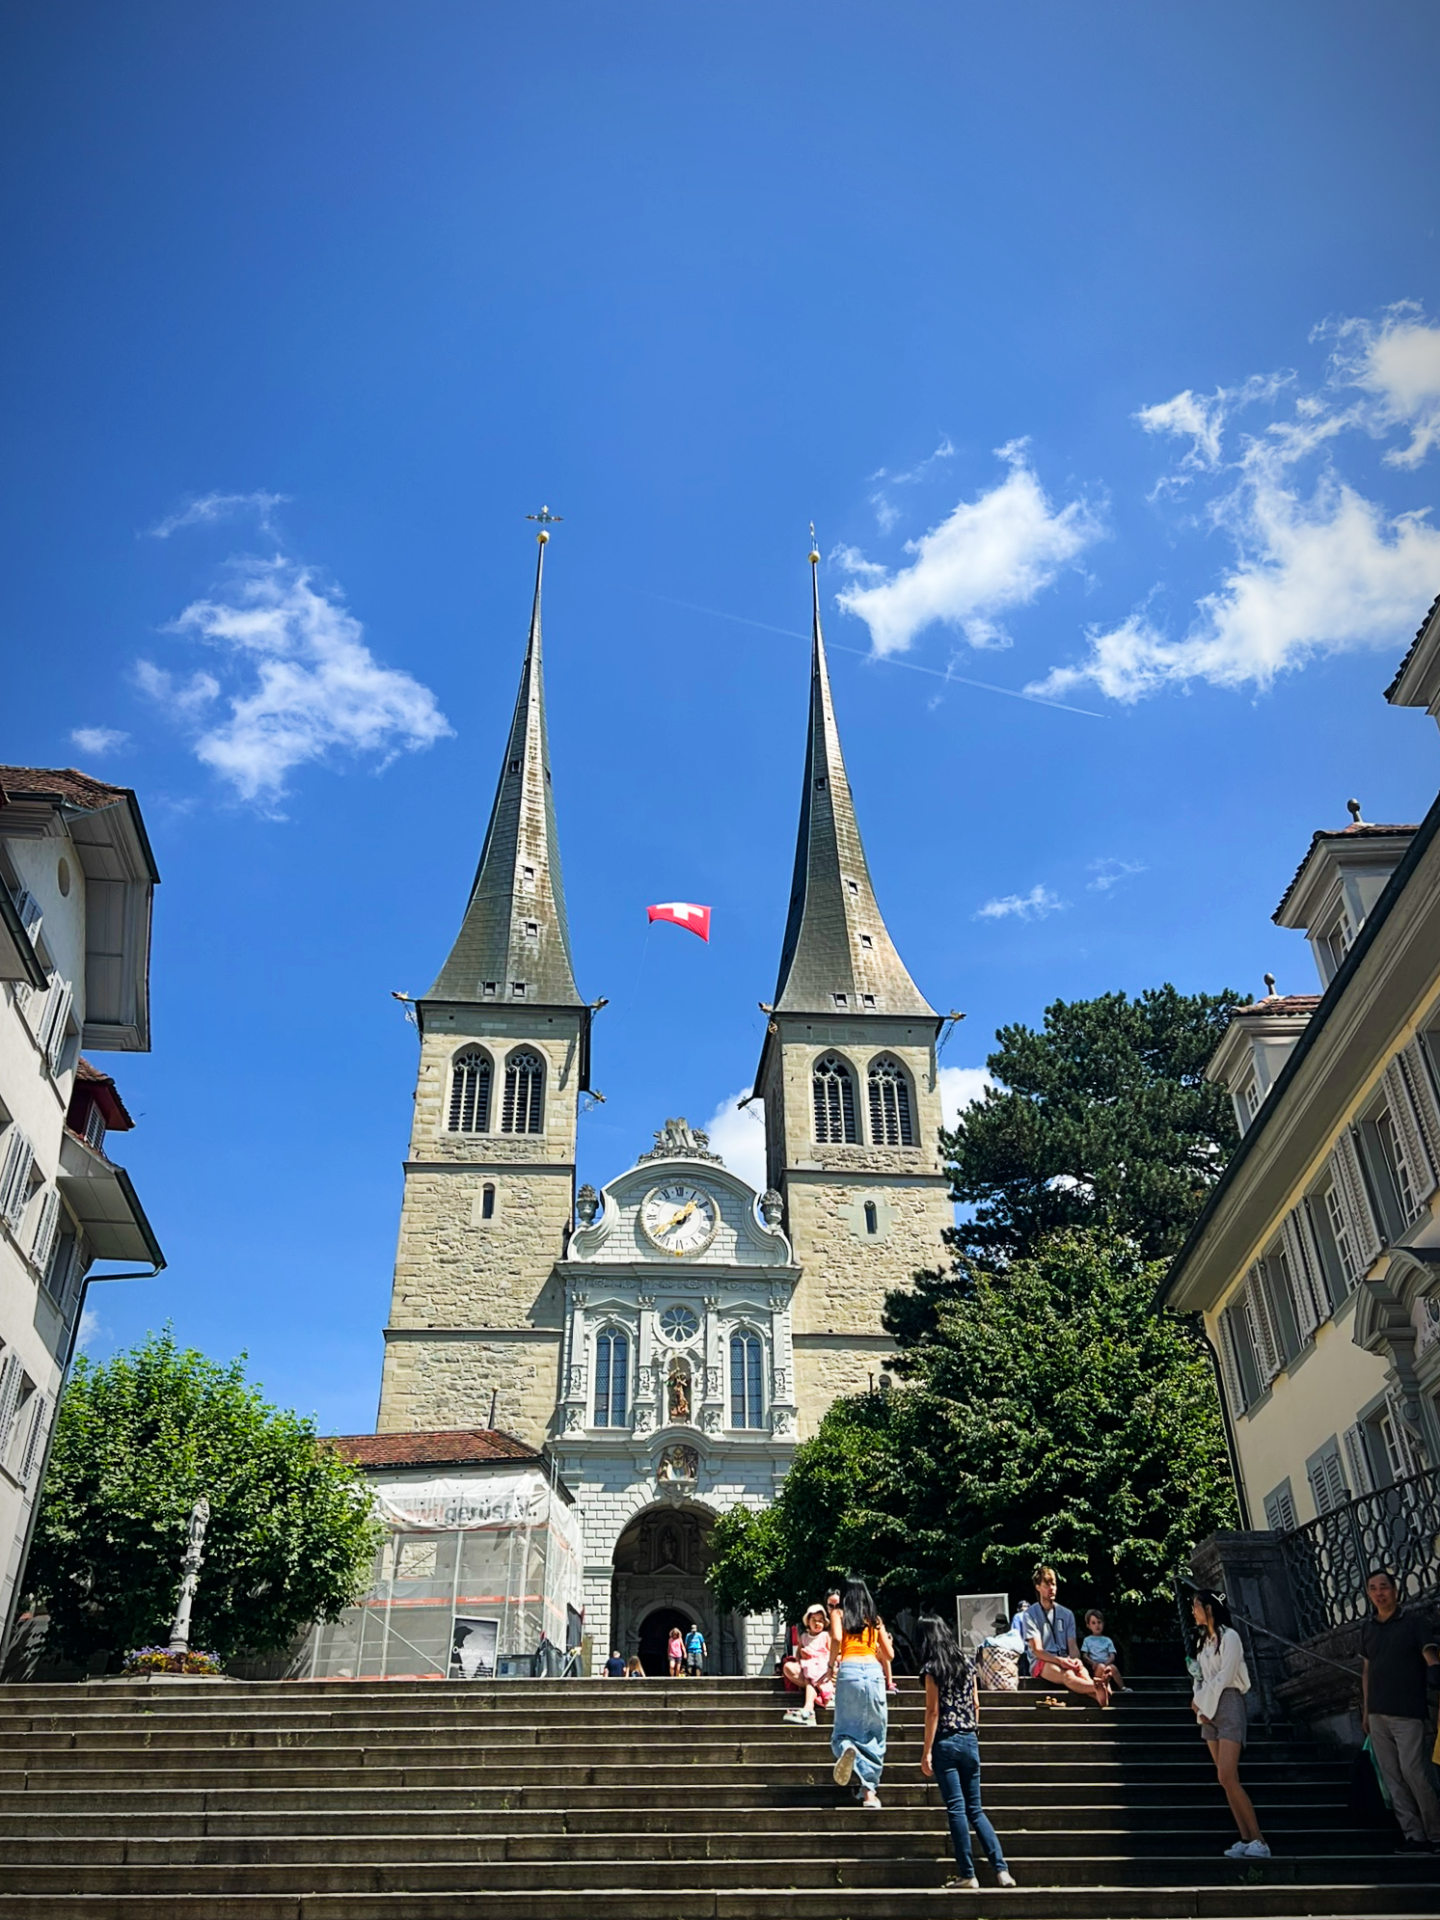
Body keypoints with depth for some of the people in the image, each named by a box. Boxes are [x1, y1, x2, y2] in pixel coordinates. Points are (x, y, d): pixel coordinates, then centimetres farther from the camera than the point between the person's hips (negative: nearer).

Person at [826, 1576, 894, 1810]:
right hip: (874, 1671, 2)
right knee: (874, 1734, 12)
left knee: (845, 1730, 5)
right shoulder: (875, 1619, 20)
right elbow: (889, 1654, 19)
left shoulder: (838, 1613, 12)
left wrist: (832, 1664, 5)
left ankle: (847, 1748, -29)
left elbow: (836, 1637, -8)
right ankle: (869, 1790, 7)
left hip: (849, 1670, -2)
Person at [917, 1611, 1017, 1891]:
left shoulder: (932, 1668, -9)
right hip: (970, 1741, 6)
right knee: (975, 1809, 13)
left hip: (946, 1742, -6)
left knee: (956, 1809, 1)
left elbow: (933, 1711, -12)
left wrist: (927, 1752, -9)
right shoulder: (967, 1662, 8)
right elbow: (976, 1704, 11)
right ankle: (1001, 1869, 4)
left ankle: (968, 1875, 4)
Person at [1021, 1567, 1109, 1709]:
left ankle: (1098, 1694, -66)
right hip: (1041, 1663, -3)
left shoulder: (1066, 1614, 14)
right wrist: (1059, 1660, -26)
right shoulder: (1030, 1614, 0)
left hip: (1065, 1662, 4)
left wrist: (1076, 1660, -20)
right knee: (1068, 1675, -40)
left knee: (1082, 1670, -37)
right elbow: (1037, 1650, -8)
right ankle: (1099, 1687, -65)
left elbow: (1073, 1646, 6)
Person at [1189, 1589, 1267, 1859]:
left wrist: (1199, 1700, -8)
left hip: (1227, 1705, -8)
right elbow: (1200, 1677, 13)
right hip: (1208, 1709, 8)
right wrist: (1199, 1705, -3)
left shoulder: (1228, 1636, -8)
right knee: (1226, 1780, 3)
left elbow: (1225, 1676, -14)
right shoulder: (1203, 1639, 15)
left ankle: (1259, 1841, -13)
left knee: (1227, 1777, -16)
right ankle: (1246, 1839, 5)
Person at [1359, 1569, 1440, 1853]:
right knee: (1392, 1778, 4)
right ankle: (1413, 1835, 10)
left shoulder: (1413, 1623, -1)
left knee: (1412, 1772, -10)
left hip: (1407, 1712, -5)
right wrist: (1365, 1710, 14)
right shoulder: (1367, 1629, 13)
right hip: (1378, 1714, 5)